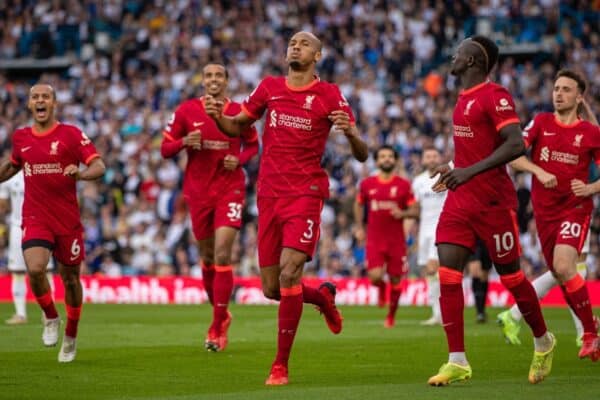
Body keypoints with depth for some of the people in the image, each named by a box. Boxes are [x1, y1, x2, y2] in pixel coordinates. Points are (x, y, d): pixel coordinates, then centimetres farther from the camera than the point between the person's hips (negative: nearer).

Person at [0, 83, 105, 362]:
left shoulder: (70, 134, -4)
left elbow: (99, 166, -11)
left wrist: (80, 173, -30)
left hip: (67, 220, -1)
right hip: (35, 219, 1)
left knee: (70, 278, 9)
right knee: (35, 269, -23)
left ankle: (70, 336, 31)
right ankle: (50, 318, 5)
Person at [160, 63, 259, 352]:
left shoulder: (239, 112, -1)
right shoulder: (186, 111, 0)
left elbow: (253, 145, 13)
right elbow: (165, 149, 4)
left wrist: (239, 160, -8)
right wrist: (185, 142, -17)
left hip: (230, 190, -2)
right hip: (198, 192, 2)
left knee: (222, 255, -14)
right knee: (208, 258, 12)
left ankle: (218, 328, -9)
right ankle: (220, 313, 33)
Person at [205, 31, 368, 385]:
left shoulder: (329, 95, -2)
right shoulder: (269, 87, 9)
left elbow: (362, 156, -2)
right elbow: (238, 127, 21)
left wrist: (350, 132, -25)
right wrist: (218, 117, -2)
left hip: (305, 193, -5)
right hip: (269, 195, 5)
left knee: (289, 272, -19)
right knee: (271, 288, 6)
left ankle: (281, 367, -11)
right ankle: (324, 297, 39)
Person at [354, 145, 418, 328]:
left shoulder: (404, 185, -1)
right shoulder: (367, 184, 3)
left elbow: (415, 211, 2)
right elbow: (359, 204, 20)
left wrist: (402, 213, -19)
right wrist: (359, 227, 11)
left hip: (396, 240, 0)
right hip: (374, 239, 0)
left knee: (396, 280, 5)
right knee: (375, 277, -16)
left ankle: (391, 315, 26)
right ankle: (381, 287, 22)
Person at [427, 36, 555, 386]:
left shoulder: (495, 96, -14)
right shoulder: (465, 98, 14)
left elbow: (516, 145, -23)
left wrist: (470, 171, -27)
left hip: (493, 200, -8)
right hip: (461, 200, 8)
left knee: (510, 275, 5)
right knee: (448, 274, -6)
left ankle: (543, 342, 28)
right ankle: (458, 361, -7)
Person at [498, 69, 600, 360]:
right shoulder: (541, 123, 4)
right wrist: (539, 171, -22)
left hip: (575, 207, -4)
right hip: (544, 210, 4)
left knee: (563, 267, -23)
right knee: (559, 273, 8)